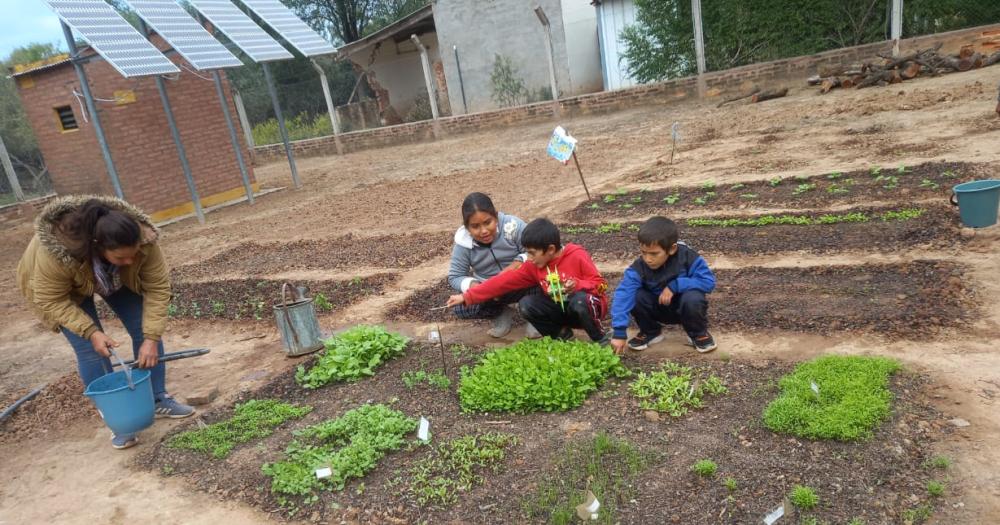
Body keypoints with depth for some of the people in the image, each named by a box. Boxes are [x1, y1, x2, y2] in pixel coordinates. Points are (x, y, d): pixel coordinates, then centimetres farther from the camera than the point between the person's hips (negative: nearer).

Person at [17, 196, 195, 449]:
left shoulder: (143, 239, -37)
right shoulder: (56, 251, -43)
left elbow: (157, 287, -28)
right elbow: (51, 300, -28)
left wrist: (151, 338, -32)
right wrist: (90, 332, -36)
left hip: (118, 278, 3)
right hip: (68, 288, -2)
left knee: (144, 329, -5)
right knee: (90, 350, -11)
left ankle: (159, 400, 9)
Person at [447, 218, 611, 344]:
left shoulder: (577, 256, -19)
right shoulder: (533, 266, -6)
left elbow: (600, 283, -16)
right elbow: (503, 281, -9)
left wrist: (577, 285, -36)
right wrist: (467, 297, -14)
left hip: (587, 306, -5)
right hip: (561, 309, 5)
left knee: (580, 300, -39)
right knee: (525, 305, -15)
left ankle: (601, 338, -13)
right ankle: (561, 334, 1)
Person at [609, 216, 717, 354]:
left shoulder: (687, 257, -24)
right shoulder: (638, 268, -24)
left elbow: (709, 281, -24)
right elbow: (623, 295, -35)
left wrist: (675, 285, -33)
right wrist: (619, 333, -45)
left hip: (683, 307, -1)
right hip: (659, 309, 2)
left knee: (693, 298, -35)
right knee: (635, 296, -26)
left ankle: (698, 333, -2)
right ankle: (651, 332, 2)